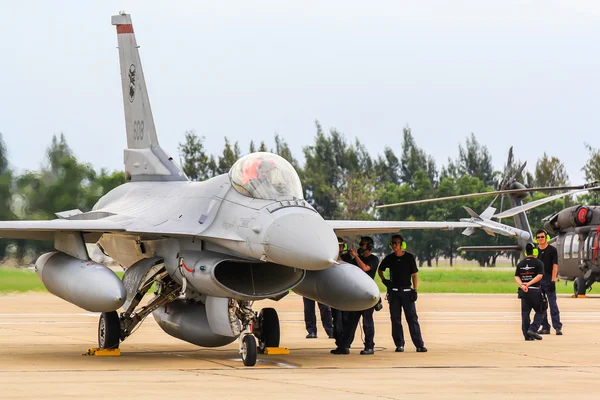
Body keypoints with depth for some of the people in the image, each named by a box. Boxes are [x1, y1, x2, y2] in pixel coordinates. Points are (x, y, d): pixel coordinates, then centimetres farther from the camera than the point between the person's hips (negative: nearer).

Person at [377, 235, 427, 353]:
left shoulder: (409, 257, -1)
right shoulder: (389, 258, 5)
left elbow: (414, 274, 0)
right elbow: (380, 269, 23)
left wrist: (415, 290, -7)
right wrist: (384, 280, 6)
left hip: (407, 291, -3)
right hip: (393, 292, 3)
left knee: (412, 317, -7)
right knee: (395, 319, 3)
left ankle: (419, 344, -8)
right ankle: (399, 344, 9)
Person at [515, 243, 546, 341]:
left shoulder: (520, 263, 11)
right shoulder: (538, 263, -3)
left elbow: (516, 277, 2)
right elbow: (539, 276, -16)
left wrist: (522, 285, -12)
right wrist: (529, 284, -19)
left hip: (524, 292, 4)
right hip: (535, 290, -4)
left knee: (525, 313, 5)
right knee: (539, 311, 9)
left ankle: (527, 335, 2)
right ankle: (532, 329, -7)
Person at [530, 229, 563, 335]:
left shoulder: (552, 250, 0)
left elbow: (555, 266, -5)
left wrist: (553, 280, -13)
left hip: (549, 279, -5)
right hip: (537, 280, 5)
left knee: (553, 304, -6)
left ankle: (558, 327, -6)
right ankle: (545, 327, 11)